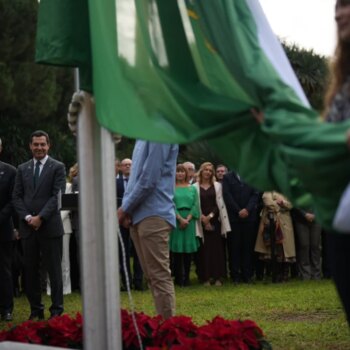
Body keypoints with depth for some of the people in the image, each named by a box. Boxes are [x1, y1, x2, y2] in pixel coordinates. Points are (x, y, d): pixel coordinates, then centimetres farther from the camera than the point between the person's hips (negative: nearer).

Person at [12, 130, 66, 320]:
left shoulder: (57, 167, 2)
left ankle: (56, 310, 4)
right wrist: (27, 217, -6)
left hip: (50, 226, -4)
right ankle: (36, 310, 12)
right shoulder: (22, 169, 13)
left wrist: (40, 217, -14)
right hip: (28, 226, 4)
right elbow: (16, 197, 9)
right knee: (30, 270, 5)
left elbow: (57, 196, -6)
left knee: (54, 269, 0)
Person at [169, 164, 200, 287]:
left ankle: (186, 277, 7)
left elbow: (195, 205, 5)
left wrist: (188, 219, -9)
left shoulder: (192, 188, 13)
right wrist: (180, 219, -14)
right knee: (177, 249, -3)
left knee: (188, 249, 1)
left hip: (189, 220, 2)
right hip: (175, 220, -2)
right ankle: (178, 277, 2)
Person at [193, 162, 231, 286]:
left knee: (217, 248, -3)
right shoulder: (195, 187, 5)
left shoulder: (217, 186, 11)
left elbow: (220, 204, 4)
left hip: (215, 221, 1)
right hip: (202, 222, -1)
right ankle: (206, 277, 0)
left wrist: (210, 216, -7)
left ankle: (218, 276, -1)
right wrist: (203, 218, -12)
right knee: (204, 249, -3)